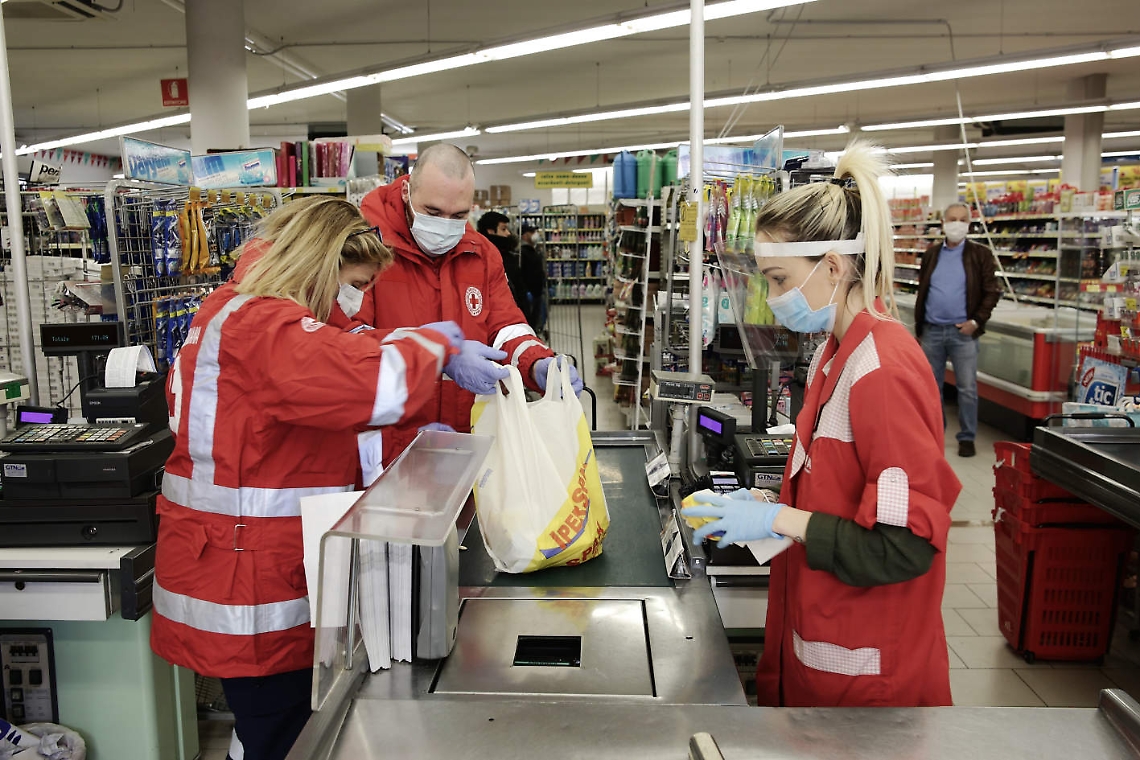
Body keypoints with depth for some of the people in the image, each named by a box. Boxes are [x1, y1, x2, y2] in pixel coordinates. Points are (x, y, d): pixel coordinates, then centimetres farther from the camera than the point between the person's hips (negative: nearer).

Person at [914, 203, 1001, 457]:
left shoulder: (980, 254, 0)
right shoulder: (931, 254, 10)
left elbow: (992, 292, 0)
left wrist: (976, 322, -10)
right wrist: (919, 327, 9)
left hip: (963, 331, -3)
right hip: (932, 330, 3)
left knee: (967, 388, 0)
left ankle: (967, 437, 10)